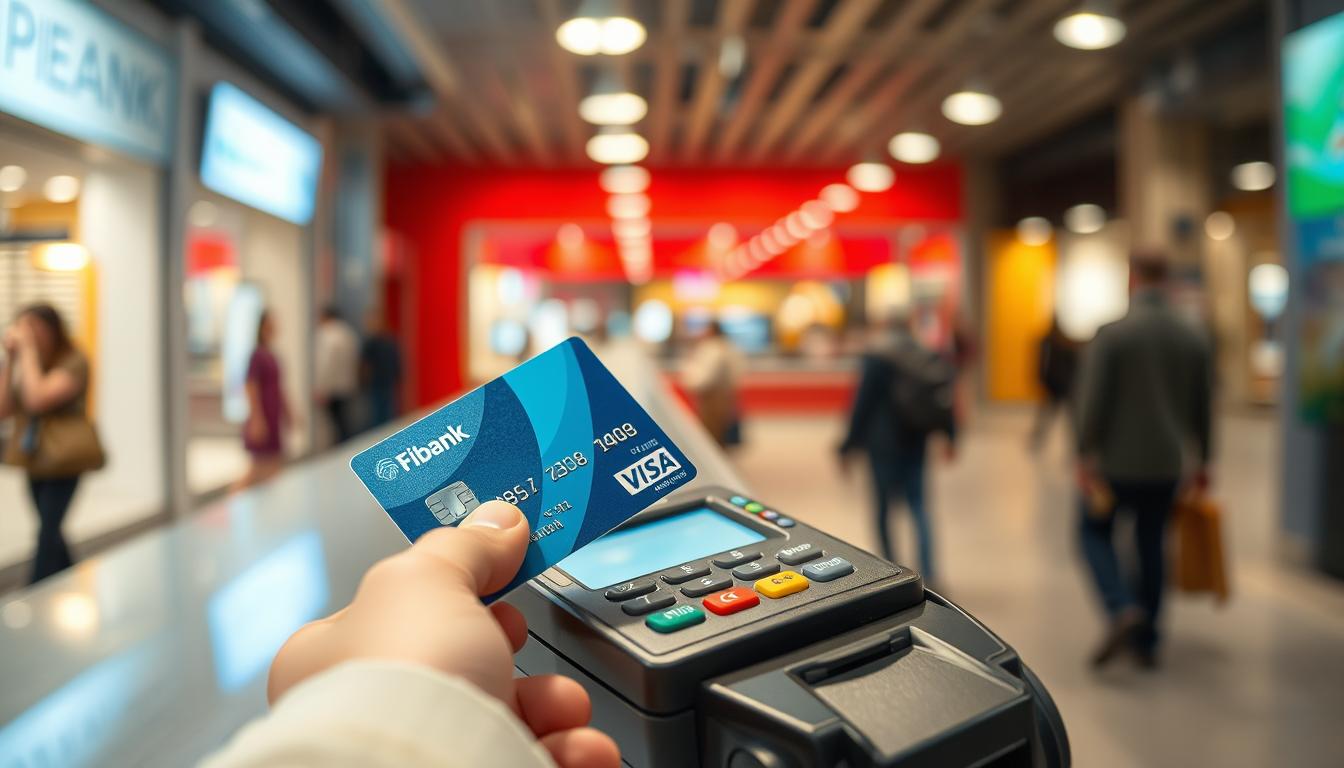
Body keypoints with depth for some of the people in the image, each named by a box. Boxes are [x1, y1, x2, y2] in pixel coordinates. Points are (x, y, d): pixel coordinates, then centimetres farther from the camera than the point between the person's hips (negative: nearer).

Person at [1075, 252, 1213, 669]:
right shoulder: (1194, 338, 4)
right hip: (1167, 463, 5)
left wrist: (1085, 455, -10)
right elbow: (1204, 407, 10)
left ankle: (1123, 609, -10)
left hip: (1118, 459, -4)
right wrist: (1202, 460, 19)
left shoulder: (1111, 333, -12)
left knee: (1096, 531, 12)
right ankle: (1146, 640, 20)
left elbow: (1092, 400, -15)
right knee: (1151, 544, 14)